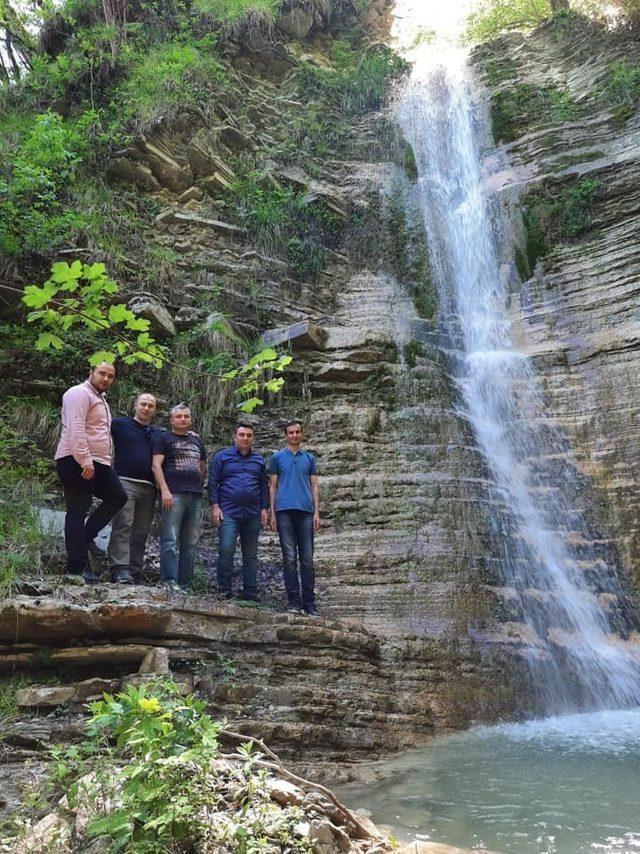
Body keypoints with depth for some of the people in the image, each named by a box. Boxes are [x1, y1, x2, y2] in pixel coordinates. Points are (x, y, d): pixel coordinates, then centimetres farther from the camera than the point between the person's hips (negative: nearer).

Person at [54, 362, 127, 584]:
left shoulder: (100, 399, 23)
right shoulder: (79, 393, -8)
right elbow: (75, 429, -20)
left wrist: (102, 462, 23)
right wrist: (85, 461, -25)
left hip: (98, 462, 10)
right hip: (77, 462, -9)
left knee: (117, 497, 6)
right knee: (77, 512, -7)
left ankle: (87, 537, 15)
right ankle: (77, 569, -4)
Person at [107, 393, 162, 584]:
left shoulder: (159, 433, 21)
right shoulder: (119, 424, 9)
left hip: (149, 488, 5)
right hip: (125, 482, -5)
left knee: (141, 532, 5)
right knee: (123, 526, -14)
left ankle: (135, 571, 9)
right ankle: (119, 569, -19)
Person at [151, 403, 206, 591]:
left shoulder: (197, 440, 23)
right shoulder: (164, 438, 6)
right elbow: (156, 465, -4)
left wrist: (197, 486, 15)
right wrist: (165, 490, -15)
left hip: (195, 496, 6)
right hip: (173, 494, -6)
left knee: (190, 543, 5)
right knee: (170, 540, -11)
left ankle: (185, 583, 9)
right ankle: (170, 582, -14)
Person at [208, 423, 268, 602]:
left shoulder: (259, 460, 15)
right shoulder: (222, 457, 6)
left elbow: (264, 486, 16)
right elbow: (213, 483, 2)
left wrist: (264, 509, 8)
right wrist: (215, 506, -7)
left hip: (252, 514, 3)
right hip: (228, 512, -3)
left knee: (251, 554, 7)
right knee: (226, 550, -14)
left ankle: (250, 592, 13)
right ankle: (224, 590, -4)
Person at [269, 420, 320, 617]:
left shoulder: (309, 458, 16)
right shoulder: (277, 457, 11)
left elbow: (314, 487, 13)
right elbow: (272, 486, 8)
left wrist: (317, 512, 3)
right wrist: (272, 513, 0)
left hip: (305, 511, 2)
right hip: (284, 511, -1)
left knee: (307, 560, 2)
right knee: (290, 558, -2)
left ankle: (309, 603, 6)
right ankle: (294, 601, 3)